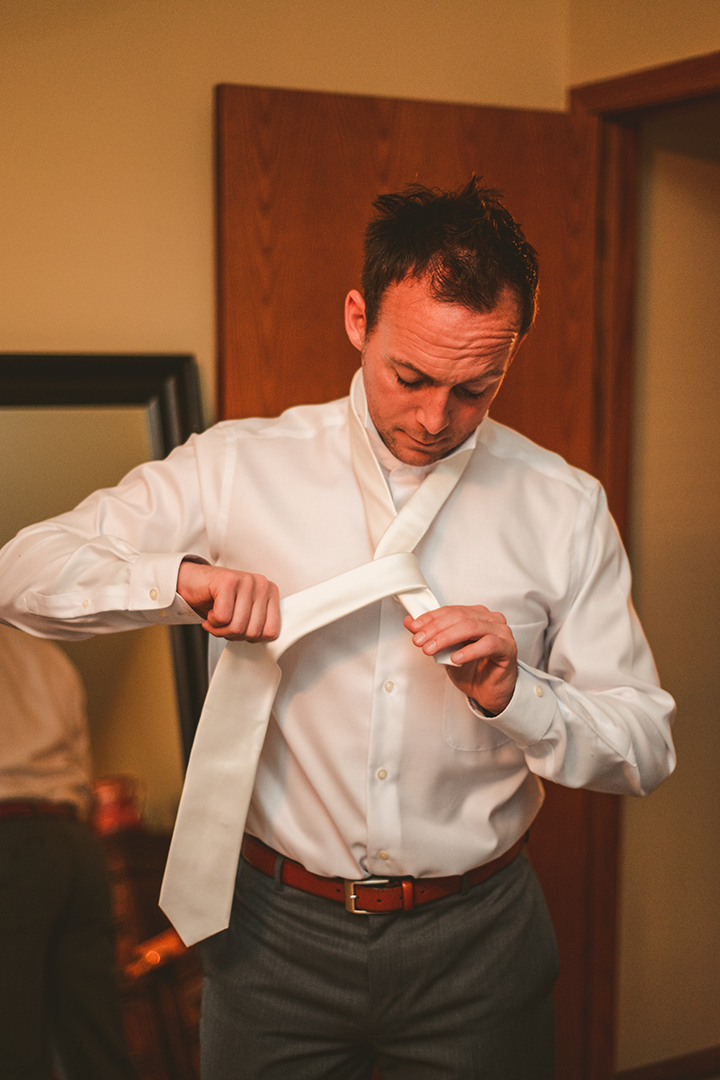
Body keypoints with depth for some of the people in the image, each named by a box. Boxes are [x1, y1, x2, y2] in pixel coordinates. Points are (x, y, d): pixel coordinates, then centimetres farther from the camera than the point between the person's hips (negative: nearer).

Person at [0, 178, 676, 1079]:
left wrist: (512, 694, -21)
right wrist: (181, 577, -22)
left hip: (477, 939, 1)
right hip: (279, 932, 0)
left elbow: (646, 750, -2)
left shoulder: (563, 507, -4)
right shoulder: (239, 467, -6)